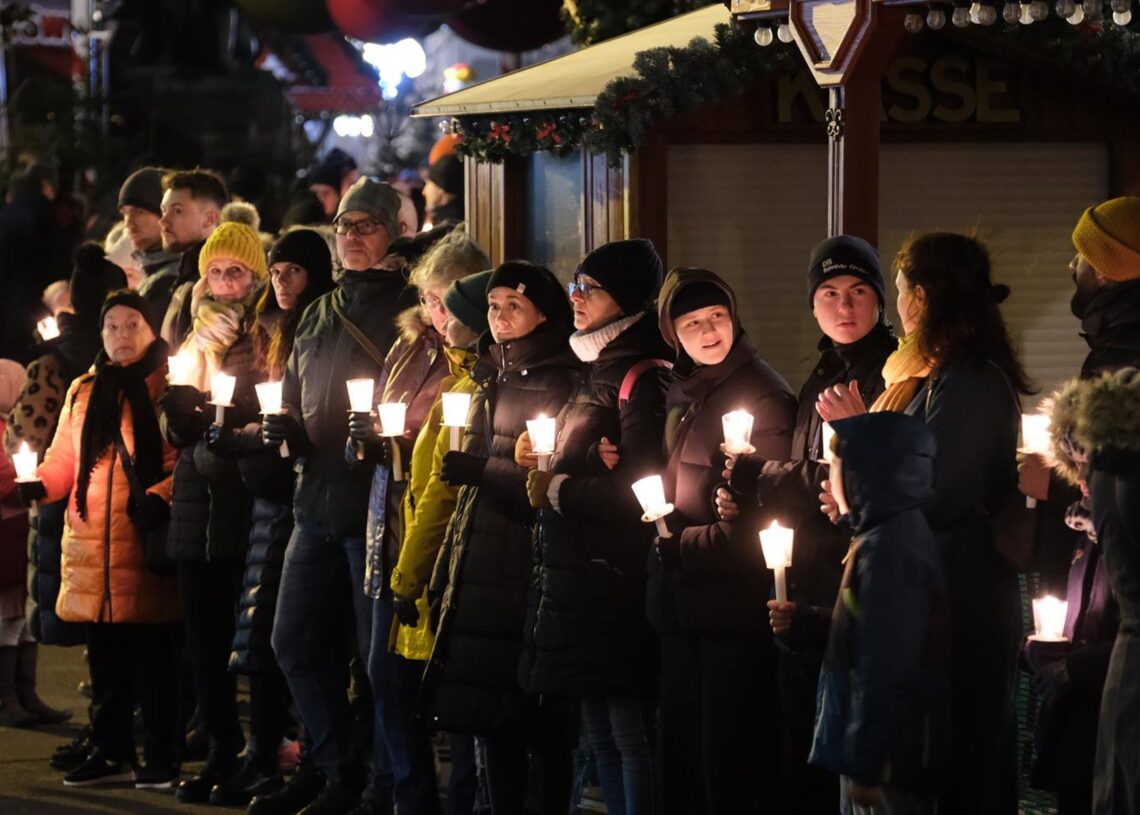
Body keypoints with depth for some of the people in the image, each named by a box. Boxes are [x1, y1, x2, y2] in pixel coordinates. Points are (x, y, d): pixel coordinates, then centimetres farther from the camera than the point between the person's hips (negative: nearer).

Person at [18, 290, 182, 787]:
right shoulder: (83, 391, 17)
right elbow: (64, 459, 18)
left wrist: (160, 497, -23)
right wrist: (39, 485, -1)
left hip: (144, 541, -5)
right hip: (91, 545, 5)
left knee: (153, 654, -3)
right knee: (105, 656, 10)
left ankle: (161, 759, 3)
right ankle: (110, 753, 18)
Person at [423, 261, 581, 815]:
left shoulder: (558, 381, -7)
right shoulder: (492, 376, 17)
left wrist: (484, 469, -19)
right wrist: (451, 554, 18)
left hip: (526, 560, -8)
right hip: (480, 561, 8)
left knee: (536, 714, -7)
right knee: (491, 710, 7)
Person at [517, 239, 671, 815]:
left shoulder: (644, 378, -13)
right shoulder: (594, 372, 17)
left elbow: (640, 489, -20)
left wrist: (559, 491, -11)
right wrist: (540, 461, 8)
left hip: (618, 578, -10)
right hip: (577, 573, 10)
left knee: (629, 731, -8)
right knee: (602, 733, 12)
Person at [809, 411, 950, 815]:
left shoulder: (885, 551, -21)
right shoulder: (903, 534, 12)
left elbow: (882, 669, -23)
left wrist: (863, 765, -21)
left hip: (889, 753, -10)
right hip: (898, 748, 10)